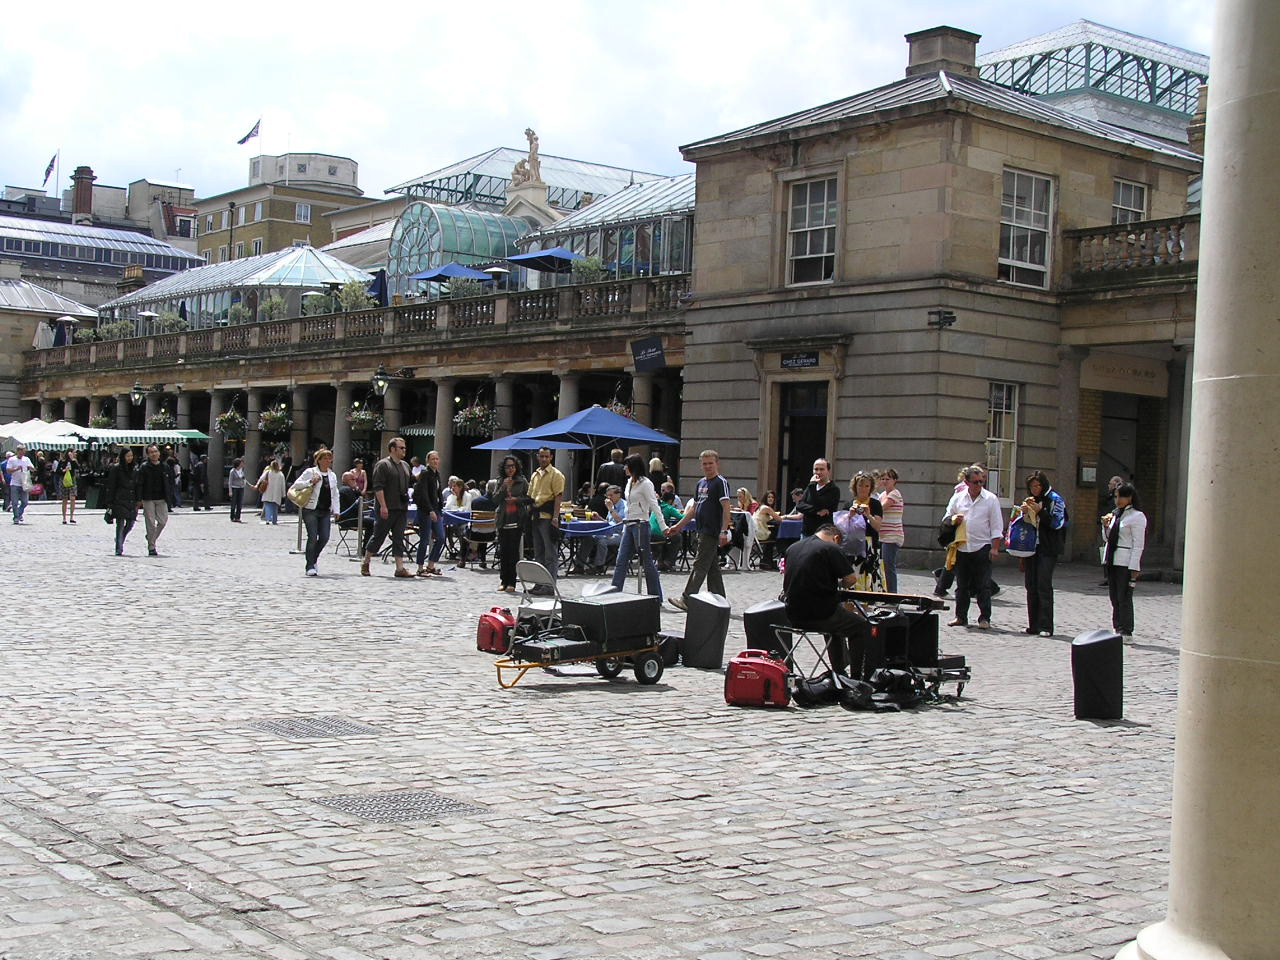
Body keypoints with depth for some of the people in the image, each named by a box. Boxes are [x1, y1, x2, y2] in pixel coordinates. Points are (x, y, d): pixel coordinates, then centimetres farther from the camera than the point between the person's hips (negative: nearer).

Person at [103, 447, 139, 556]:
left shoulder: (134, 468, 12)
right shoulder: (116, 469, -3)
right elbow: (110, 487, -4)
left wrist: (138, 501, 13)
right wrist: (109, 503, -9)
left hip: (131, 501, 5)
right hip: (119, 501, -5)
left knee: (130, 523, 4)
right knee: (120, 524, -7)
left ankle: (120, 541, 30)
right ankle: (119, 549, -2)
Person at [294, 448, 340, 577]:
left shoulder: (332, 475, 15)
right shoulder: (310, 472, -1)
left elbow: (335, 494, 18)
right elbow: (296, 484, -4)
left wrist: (336, 510, 10)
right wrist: (311, 482, -16)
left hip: (325, 511, 5)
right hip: (311, 510, -5)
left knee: (324, 537, -1)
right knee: (312, 537, -9)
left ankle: (313, 560, 22)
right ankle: (310, 566, -1)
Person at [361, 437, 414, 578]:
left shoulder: (405, 465, 16)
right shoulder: (382, 465, -8)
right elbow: (378, 487, -14)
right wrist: (383, 506, -21)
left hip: (402, 508, 7)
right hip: (387, 509, -7)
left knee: (399, 539, 3)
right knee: (379, 536, 2)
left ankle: (400, 568, 1)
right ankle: (365, 563, 16)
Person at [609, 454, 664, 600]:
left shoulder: (645, 483, -10)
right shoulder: (630, 482, 15)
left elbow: (654, 506, -14)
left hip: (640, 525, -8)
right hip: (628, 526, 8)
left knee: (647, 562, -2)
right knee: (621, 561, 5)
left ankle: (656, 597, 4)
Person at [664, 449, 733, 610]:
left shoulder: (721, 482, -9)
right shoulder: (701, 483, 18)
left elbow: (726, 508, -16)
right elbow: (694, 508, 24)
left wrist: (724, 531, -24)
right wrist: (679, 526, 23)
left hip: (712, 532, -9)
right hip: (703, 531, 9)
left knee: (700, 566, -7)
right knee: (712, 567, 10)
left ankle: (687, 600, -6)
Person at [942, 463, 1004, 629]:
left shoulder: (990, 499, 0)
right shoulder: (957, 498, 8)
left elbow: (996, 526, 0)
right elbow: (946, 519, 15)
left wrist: (994, 548, -7)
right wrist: (954, 520, -8)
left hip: (982, 548, -3)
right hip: (962, 548, 3)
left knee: (983, 586, -3)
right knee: (962, 585, 9)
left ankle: (985, 618, 3)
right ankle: (961, 617, 17)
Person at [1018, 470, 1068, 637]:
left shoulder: (1054, 499, -3)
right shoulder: (1031, 500, 16)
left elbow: (1057, 523, -10)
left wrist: (1039, 511, -18)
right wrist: (1024, 512, 0)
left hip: (1047, 549, -7)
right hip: (1031, 547, 7)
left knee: (1044, 586, -12)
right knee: (1030, 585, 6)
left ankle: (1046, 626, -10)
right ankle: (1033, 625, 11)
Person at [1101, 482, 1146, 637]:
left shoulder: (1137, 516, -8)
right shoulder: (1115, 514, 15)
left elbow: (1138, 544, -11)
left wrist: (1134, 568, -16)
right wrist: (1106, 526, 2)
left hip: (1126, 562, -8)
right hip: (1111, 560, 8)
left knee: (1124, 597, -6)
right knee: (1114, 597, 10)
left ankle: (1126, 632, -1)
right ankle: (1117, 629, 16)